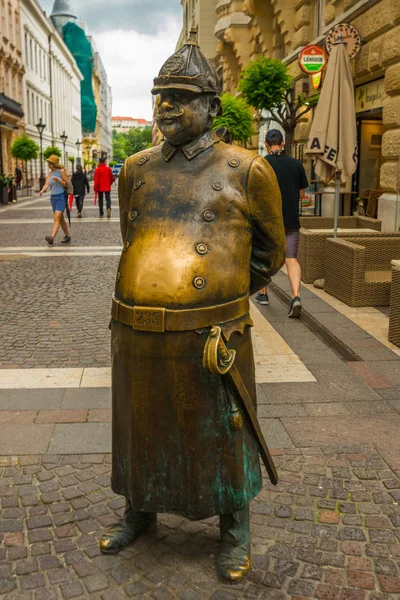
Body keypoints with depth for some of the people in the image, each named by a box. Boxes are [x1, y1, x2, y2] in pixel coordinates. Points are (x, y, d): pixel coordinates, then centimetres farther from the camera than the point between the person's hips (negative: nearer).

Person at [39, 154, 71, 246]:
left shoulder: (61, 171, -6)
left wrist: (57, 179, -20)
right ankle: (67, 236, 26)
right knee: (61, 219, 14)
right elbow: (47, 184, 0)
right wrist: (42, 190, -21)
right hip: (53, 197, 7)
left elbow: (67, 184, -7)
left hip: (61, 197, -7)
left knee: (56, 218, -19)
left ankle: (52, 238, -33)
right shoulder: (50, 173, 11)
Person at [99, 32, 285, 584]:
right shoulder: (137, 170, 6)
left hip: (210, 335, -4)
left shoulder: (245, 171, -5)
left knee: (221, 436, 13)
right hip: (137, 333, 4)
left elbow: (270, 250, 10)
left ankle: (236, 529, 37)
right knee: (141, 430, 20)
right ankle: (140, 511, 46)